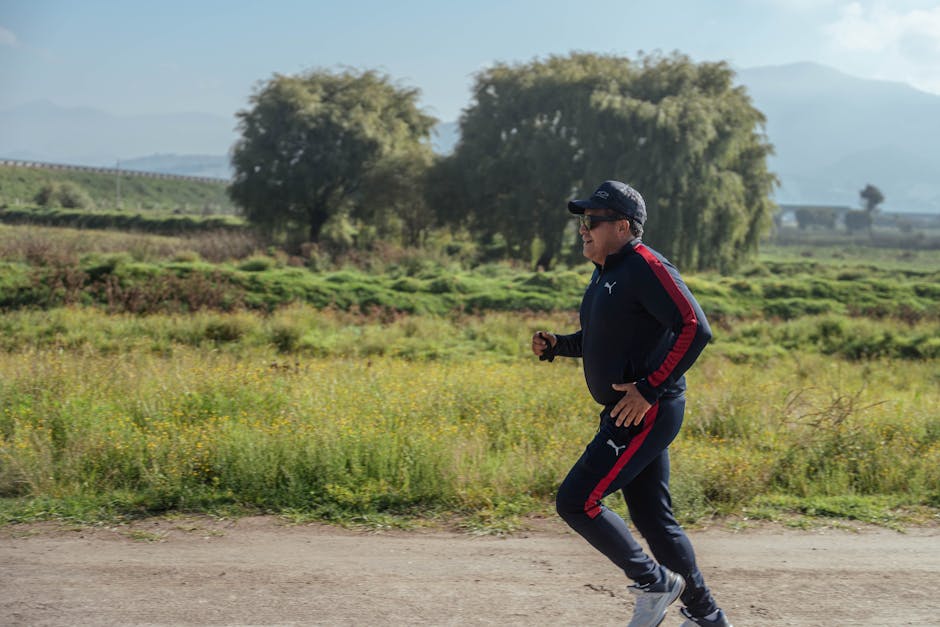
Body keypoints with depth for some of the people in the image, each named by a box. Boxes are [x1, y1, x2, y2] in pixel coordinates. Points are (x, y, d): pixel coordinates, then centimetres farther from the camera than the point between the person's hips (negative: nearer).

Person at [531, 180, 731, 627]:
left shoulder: (646, 267, -15)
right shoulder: (605, 273, 14)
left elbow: (695, 329, -23)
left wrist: (649, 389, -25)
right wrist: (557, 346, 9)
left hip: (647, 412, -10)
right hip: (628, 414, 10)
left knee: (575, 502, -11)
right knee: (652, 518, 14)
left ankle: (654, 582, 5)